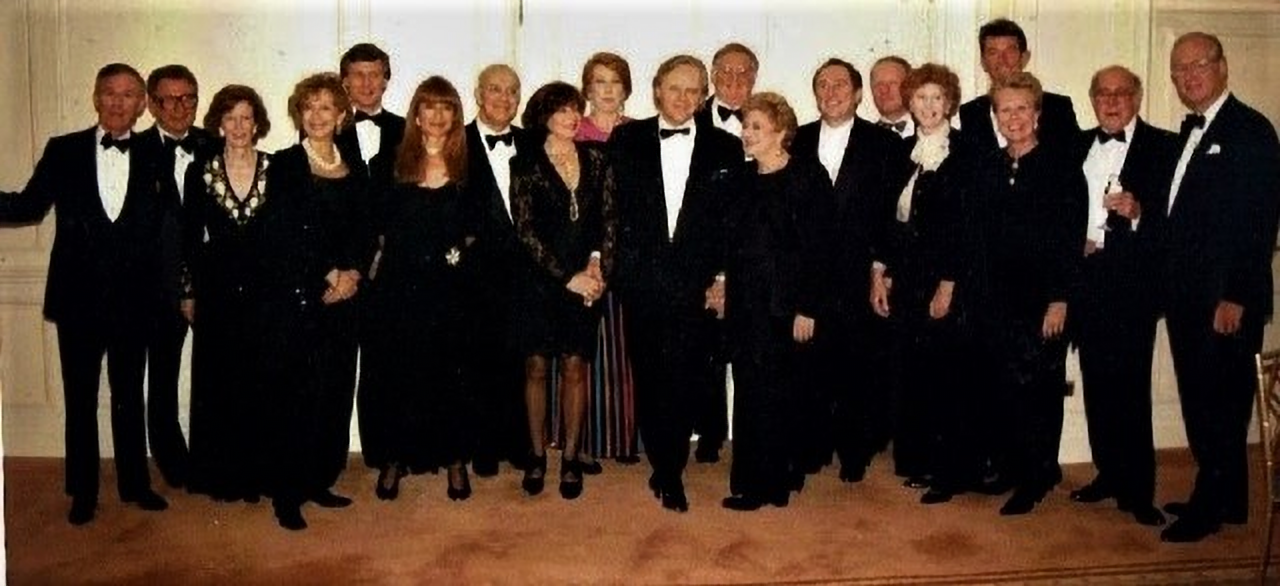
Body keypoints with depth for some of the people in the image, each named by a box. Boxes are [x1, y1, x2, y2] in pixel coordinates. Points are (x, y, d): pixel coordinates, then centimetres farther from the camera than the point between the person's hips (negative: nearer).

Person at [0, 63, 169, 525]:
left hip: (133, 300, 1)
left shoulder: (153, 157, 2)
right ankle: (83, 491, 22)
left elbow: (171, 224, 2)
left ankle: (135, 483, 26)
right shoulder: (63, 151, 1)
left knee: (129, 395, 13)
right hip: (78, 297, 0)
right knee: (80, 399, 9)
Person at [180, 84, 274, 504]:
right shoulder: (200, 174, 3)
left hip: (265, 291, -1)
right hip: (216, 292, 1)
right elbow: (189, 238, 6)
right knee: (217, 385, 6)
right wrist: (188, 293, 5)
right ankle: (221, 475, 18)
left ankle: (258, 473, 16)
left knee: (262, 383, 3)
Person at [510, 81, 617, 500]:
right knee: (536, 367, 4)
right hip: (538, 281, -2)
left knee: (575, 368, 4)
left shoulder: (596, 159, 7)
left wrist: (597, 265, -8)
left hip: (585, 281, 2)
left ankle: (570, 457, 13)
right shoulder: (525, 164, -2)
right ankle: (537, 454, 17)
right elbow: (525, 231, -6)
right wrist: (566, 277, -10)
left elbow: (608, 219, 7)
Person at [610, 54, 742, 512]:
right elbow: (610, 207, 6)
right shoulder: (626, 140, 8)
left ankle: (669, 473, 11)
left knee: (683, 383, -3)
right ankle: (666, 468, 23)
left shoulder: (725, 148, 6)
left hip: (696, 286, -1)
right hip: (642, 282, 1)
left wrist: (722, 278, -1)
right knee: (648, 380, 8)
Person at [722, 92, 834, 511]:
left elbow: (818, 246, -11)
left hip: (783, 303, -6)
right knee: (749, 390, 8)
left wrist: (808, 308, -15)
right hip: (745, 302, 6)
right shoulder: (745, 179, 12)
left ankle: (763, 484, 9)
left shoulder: (807, 176, -7)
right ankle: (754, 479, 18)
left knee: (771, 391, 0)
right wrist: (726, 287, 9)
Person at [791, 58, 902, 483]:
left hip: (861, 279, -2)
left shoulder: (884, 145, 2)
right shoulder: (797, 142, 9)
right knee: (810, 365, 5)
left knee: (861, 368, 6)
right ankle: (812, 448, 20)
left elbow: (895, 212, -2)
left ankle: (855, 452, 20)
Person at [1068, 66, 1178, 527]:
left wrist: (1139, 212, -23)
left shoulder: (1164, 147, 0)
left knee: (1129, 385, -6)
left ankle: (1136, 489, 3)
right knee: (1096, 383, 10)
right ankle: (1108, 473, 22)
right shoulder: (1078, 146, 15)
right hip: (1085, 278, 5)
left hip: (1131, 281, -5)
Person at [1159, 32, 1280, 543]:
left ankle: (1212, 506, 12)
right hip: (1187, 297, 8)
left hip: (1225, 299, -8)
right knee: (1200, 401, 14)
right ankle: (1224, 498, 26)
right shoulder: (1190, 133, 16)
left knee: (1220, 405, 1)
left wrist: (1236, 298, -18)